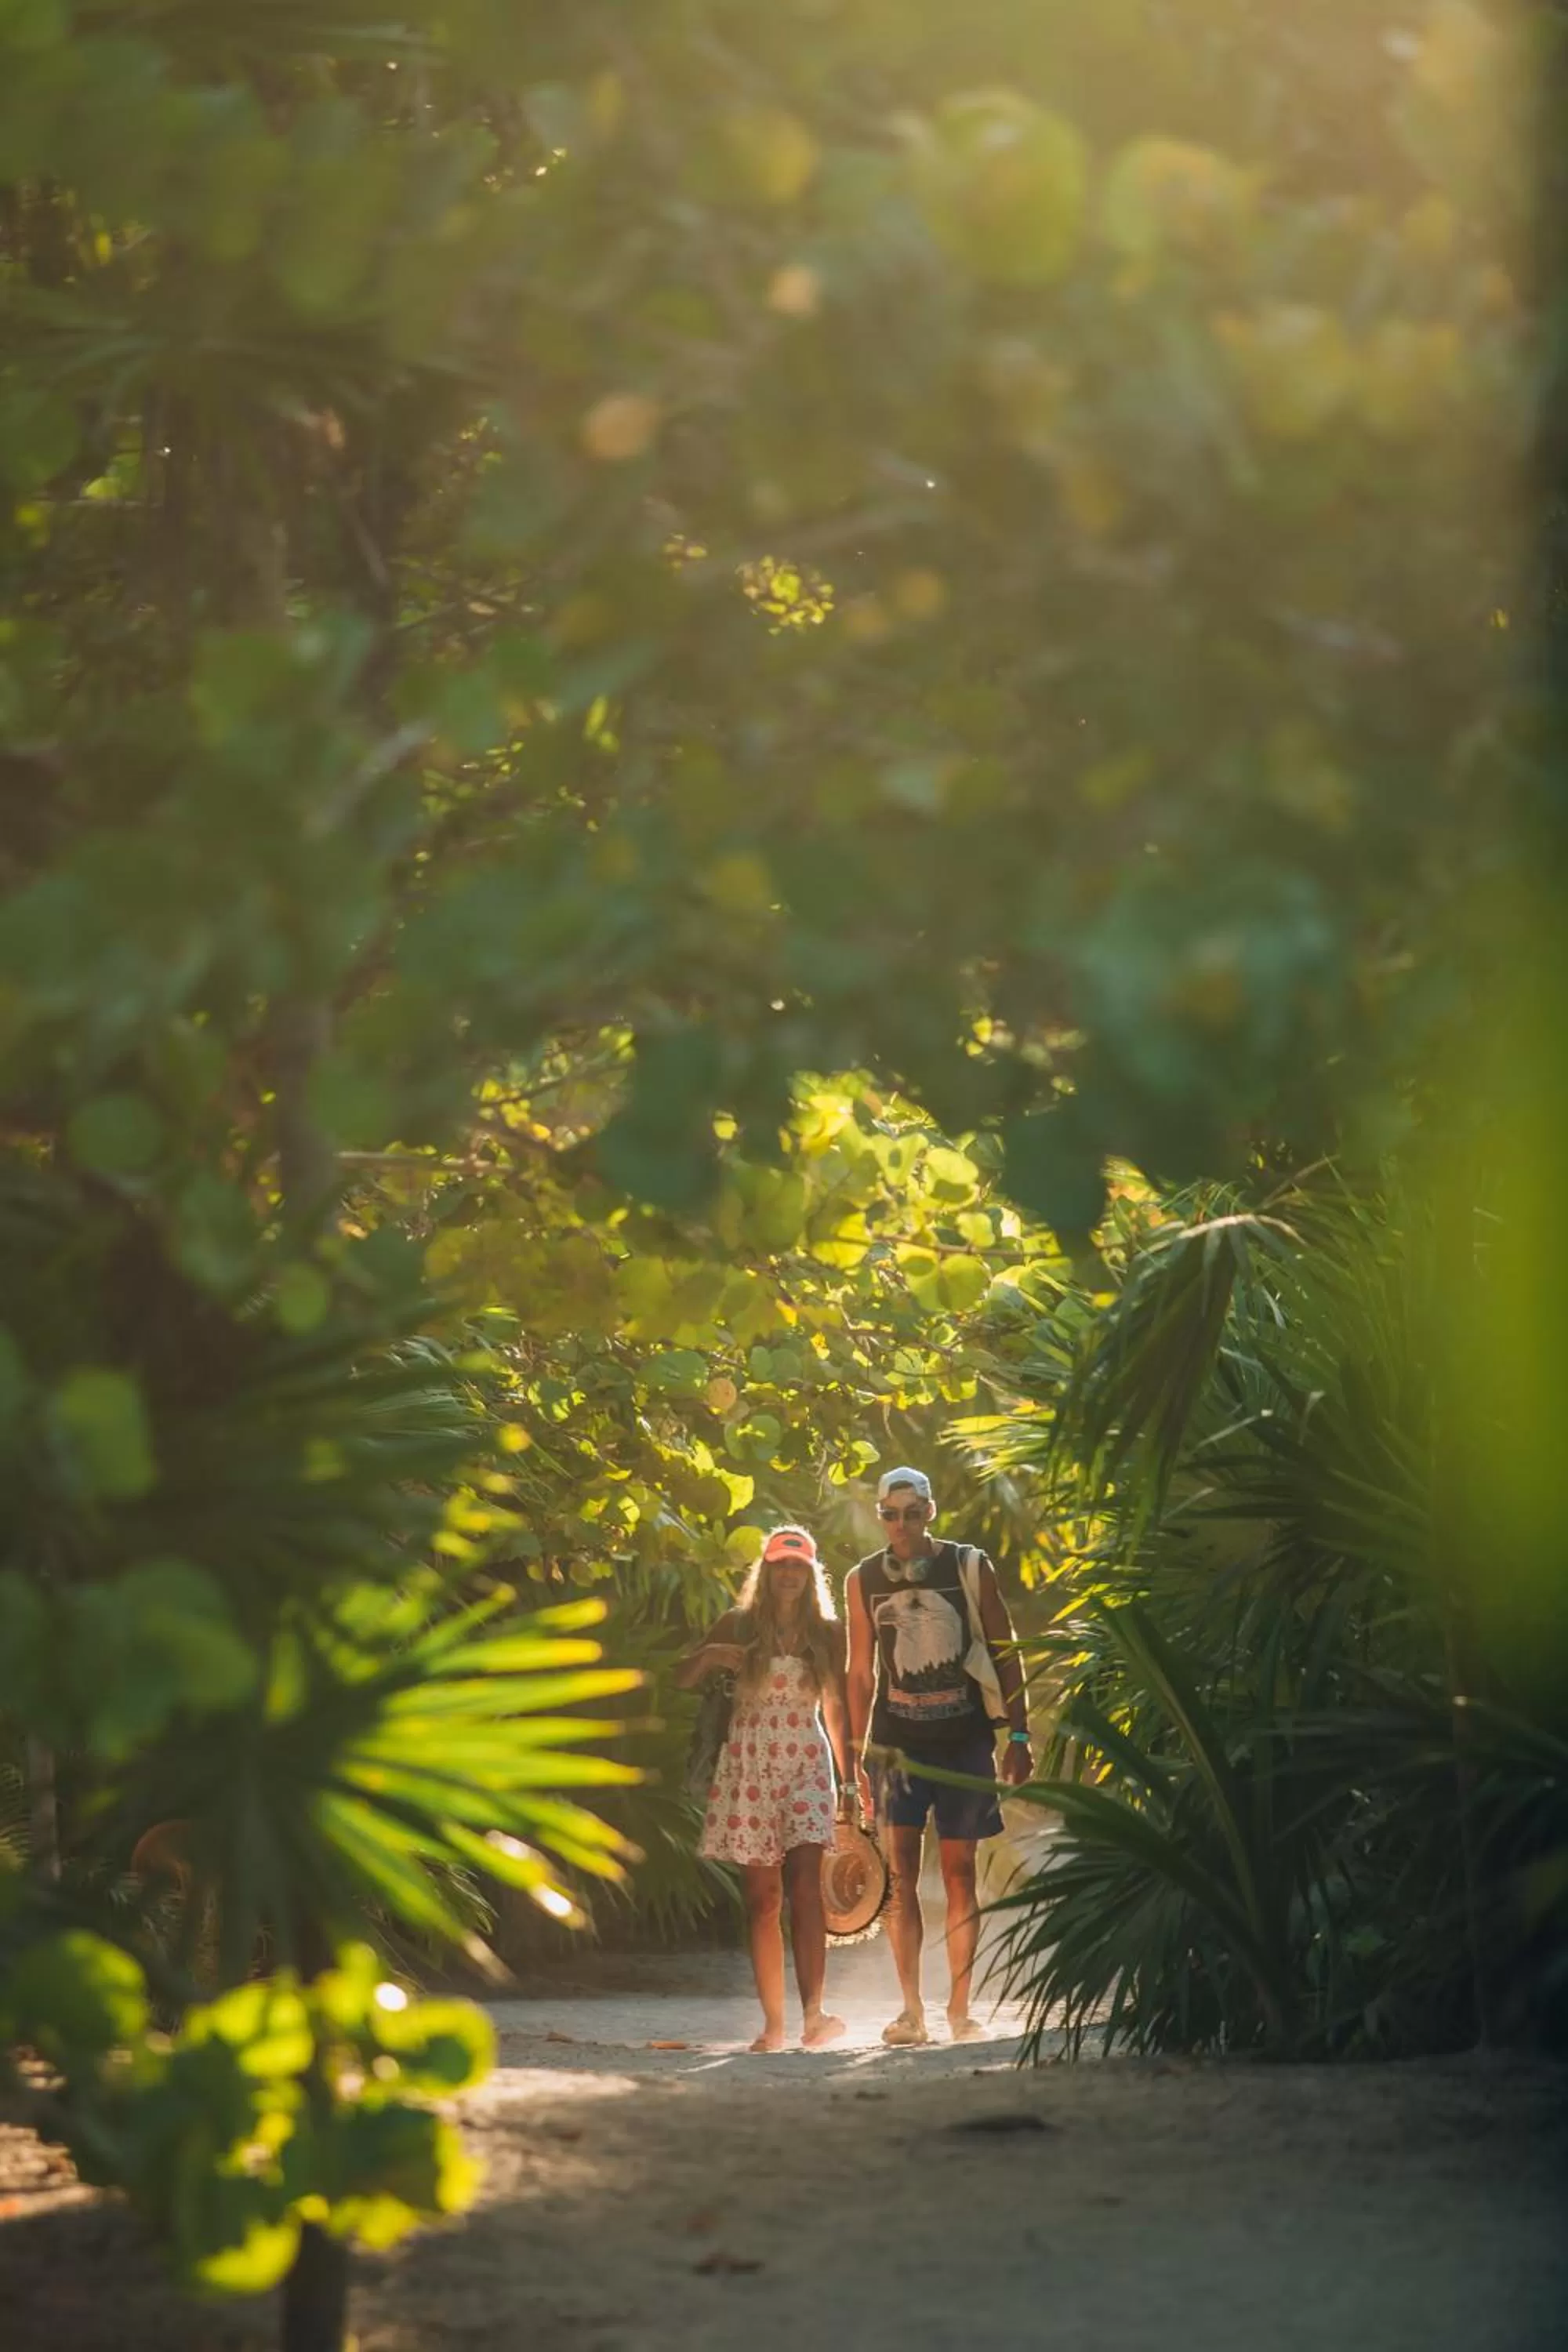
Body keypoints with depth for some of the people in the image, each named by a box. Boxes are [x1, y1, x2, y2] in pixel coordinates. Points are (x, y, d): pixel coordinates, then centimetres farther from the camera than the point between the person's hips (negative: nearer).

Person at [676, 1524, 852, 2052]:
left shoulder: (827, 1634, 8)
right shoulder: (739, 1626, 7)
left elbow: (836, 1710, 13)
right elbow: (682, 1677, 11)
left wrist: (850, 1781, 11)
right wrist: (709, 1655, -11)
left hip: (806, 1765, -1)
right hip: (748, 1766, 1)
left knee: (805, 1885, -18)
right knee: (762, 1898, 0)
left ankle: (813, 2013, -27)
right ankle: (773, 2023, 2)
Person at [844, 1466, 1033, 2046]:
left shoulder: (969, 1568, 2)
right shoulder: (863, 1580, 7)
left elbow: (1005, 1654, 5)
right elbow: (861, 1671, 12)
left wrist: (1018, 1735, -1)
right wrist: (856, 1756, 9)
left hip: (964, 1737, -1)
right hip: (897, 1740, 1)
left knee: (959, 1871, 1)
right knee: (900, 1871, -7)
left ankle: (959, 2008, 8)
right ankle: (911, 2009, -7)